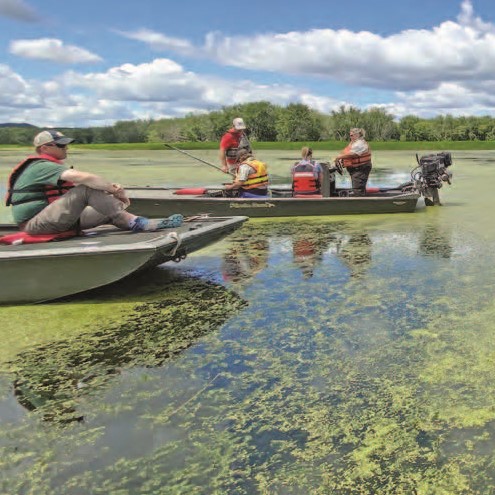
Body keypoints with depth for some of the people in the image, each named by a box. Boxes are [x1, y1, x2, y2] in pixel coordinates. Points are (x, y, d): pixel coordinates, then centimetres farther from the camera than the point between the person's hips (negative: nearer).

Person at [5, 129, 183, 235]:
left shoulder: (49, 167, 18)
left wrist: (110, 189, -10)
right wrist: (115, 190, -21)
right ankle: (134, 221, -28)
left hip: (54, 218, 10)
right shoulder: (42, 167, -16)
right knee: (85, 189, -27)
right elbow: (84, 178, -29)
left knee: (110, 211, -1)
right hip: (35, 224, -10)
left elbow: (77, 182, 9)